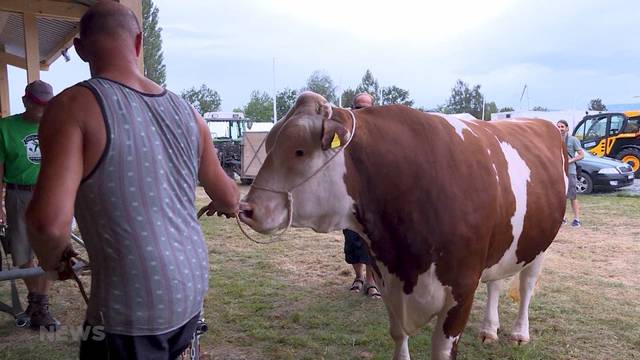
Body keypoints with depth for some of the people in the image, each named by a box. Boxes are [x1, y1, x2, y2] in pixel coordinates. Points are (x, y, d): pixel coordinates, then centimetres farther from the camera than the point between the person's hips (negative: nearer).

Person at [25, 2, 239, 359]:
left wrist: (54, 259, -2)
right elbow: (229, 201, 11)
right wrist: (222, 204, 35)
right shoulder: (186, 111, 2)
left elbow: (49, 221, -25)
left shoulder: (74, 106, -14)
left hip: (132, 306, -5)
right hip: (192, 289, 5)